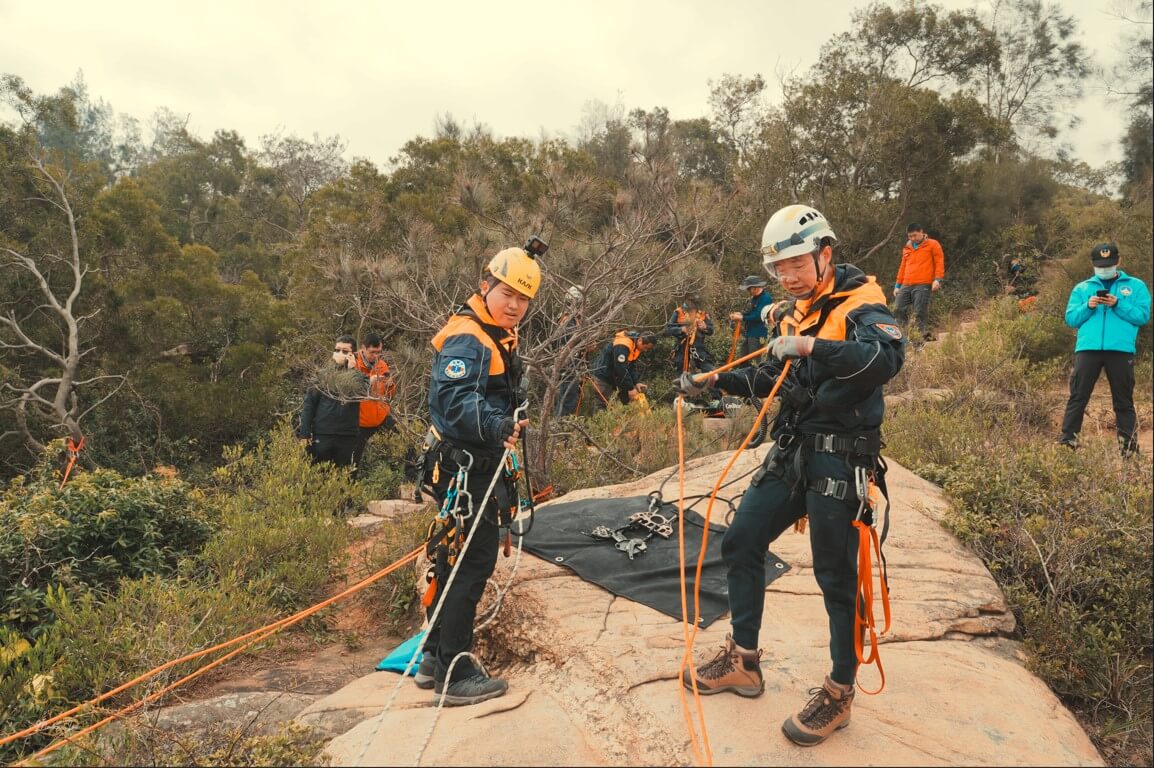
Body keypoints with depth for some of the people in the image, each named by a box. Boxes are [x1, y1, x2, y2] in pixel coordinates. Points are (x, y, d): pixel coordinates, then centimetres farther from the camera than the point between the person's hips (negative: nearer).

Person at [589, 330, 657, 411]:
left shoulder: (637, 347, 0)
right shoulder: (622, 345, -30)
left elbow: (631, 367, 6)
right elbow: (621, 369, -31)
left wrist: (636, 383, -7)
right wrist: (630, 388, -26)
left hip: (614, 377, 9)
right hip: (602, 377, -9)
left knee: (626, 401, 7)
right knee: (601, 406, -5)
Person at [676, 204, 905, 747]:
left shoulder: (860, 304, -11)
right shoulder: (795, 314, 13)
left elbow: (888, 356, -32)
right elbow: (771, 377, 23)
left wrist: (812, 346, -40)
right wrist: (714, 381, 12)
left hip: (840, 461, -8)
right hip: (791, 453, 8)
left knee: (835, 575, 1)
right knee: (740, 544, 10)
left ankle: (838, 695, 20)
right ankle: (742, 661, 26)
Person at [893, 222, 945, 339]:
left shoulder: (932, 244, 6)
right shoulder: (906, 248, 21)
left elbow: (939, 263, 1)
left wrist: (937, 279, -12)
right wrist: (897, 285, 20)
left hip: (923, 285, -6)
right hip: (906, 285, 6)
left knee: (920, 312, -12)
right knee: (898, 309, -4)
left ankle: (925, 333, -7)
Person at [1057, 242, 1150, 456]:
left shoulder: (1135, 286, 12)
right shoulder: (1081, 288, 16)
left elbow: (1143, 316, 0)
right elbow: (1070, 318, 8)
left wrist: (1118, 305, -12)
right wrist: (1088, 306, -9)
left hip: (1121, 350, -1)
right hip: (1087, 349, 1)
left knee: (1124, 401, 6)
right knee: (1077, 398, -3)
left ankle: (1129, 448, 12)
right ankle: (1066, 443, -2)